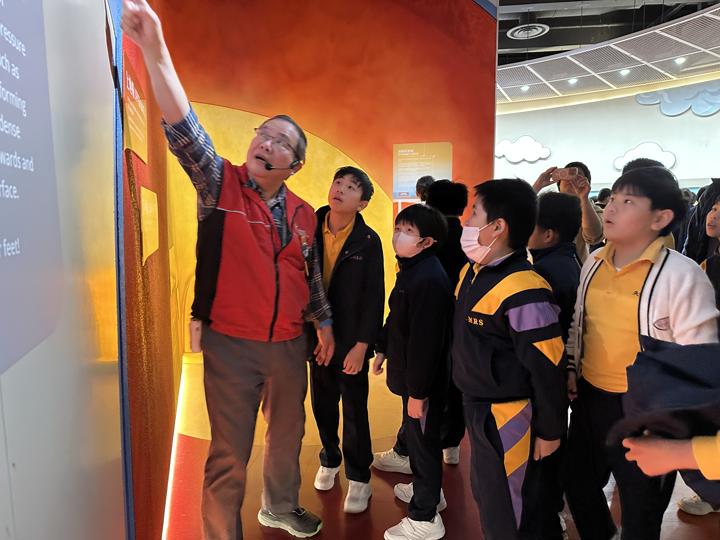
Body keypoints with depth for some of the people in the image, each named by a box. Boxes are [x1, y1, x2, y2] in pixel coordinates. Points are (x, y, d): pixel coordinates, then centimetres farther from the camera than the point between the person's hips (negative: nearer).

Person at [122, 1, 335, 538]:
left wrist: (325, 323, 18)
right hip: (231, 344, -4)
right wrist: (156, 50, -34)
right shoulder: (220, 185, -6)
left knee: (288, 437, 21)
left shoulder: (303, 213, 4)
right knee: (229, 453, 5)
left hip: (290, 344, 5)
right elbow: (185, 132, -23)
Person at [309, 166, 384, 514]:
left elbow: (374, 298, -10)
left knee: (354, 411, 9)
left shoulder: (368, 241, -10)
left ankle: (358, 477, 27)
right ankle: (330, 459, 42)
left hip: (351, 341, -3)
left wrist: (362, 345, -13)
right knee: (322, 404, 17)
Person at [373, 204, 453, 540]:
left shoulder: (429, 279, -26)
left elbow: (426, 341, -27)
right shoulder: (412, 269, 6)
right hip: (409, 372, 10)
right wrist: (383, 348, 22)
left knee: (423, 440, 5)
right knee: (415, 436, 24)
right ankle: (426, 489, 46)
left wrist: (418, 391, -23)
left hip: (423, 379, -10)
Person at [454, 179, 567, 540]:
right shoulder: (472, 271, 2)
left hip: (506, 417, -8)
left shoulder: (522, 291, -27)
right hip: (475, 405, 9)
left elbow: (548, 367, -21)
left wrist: (549, 431, -11)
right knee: (483, 494, 26)